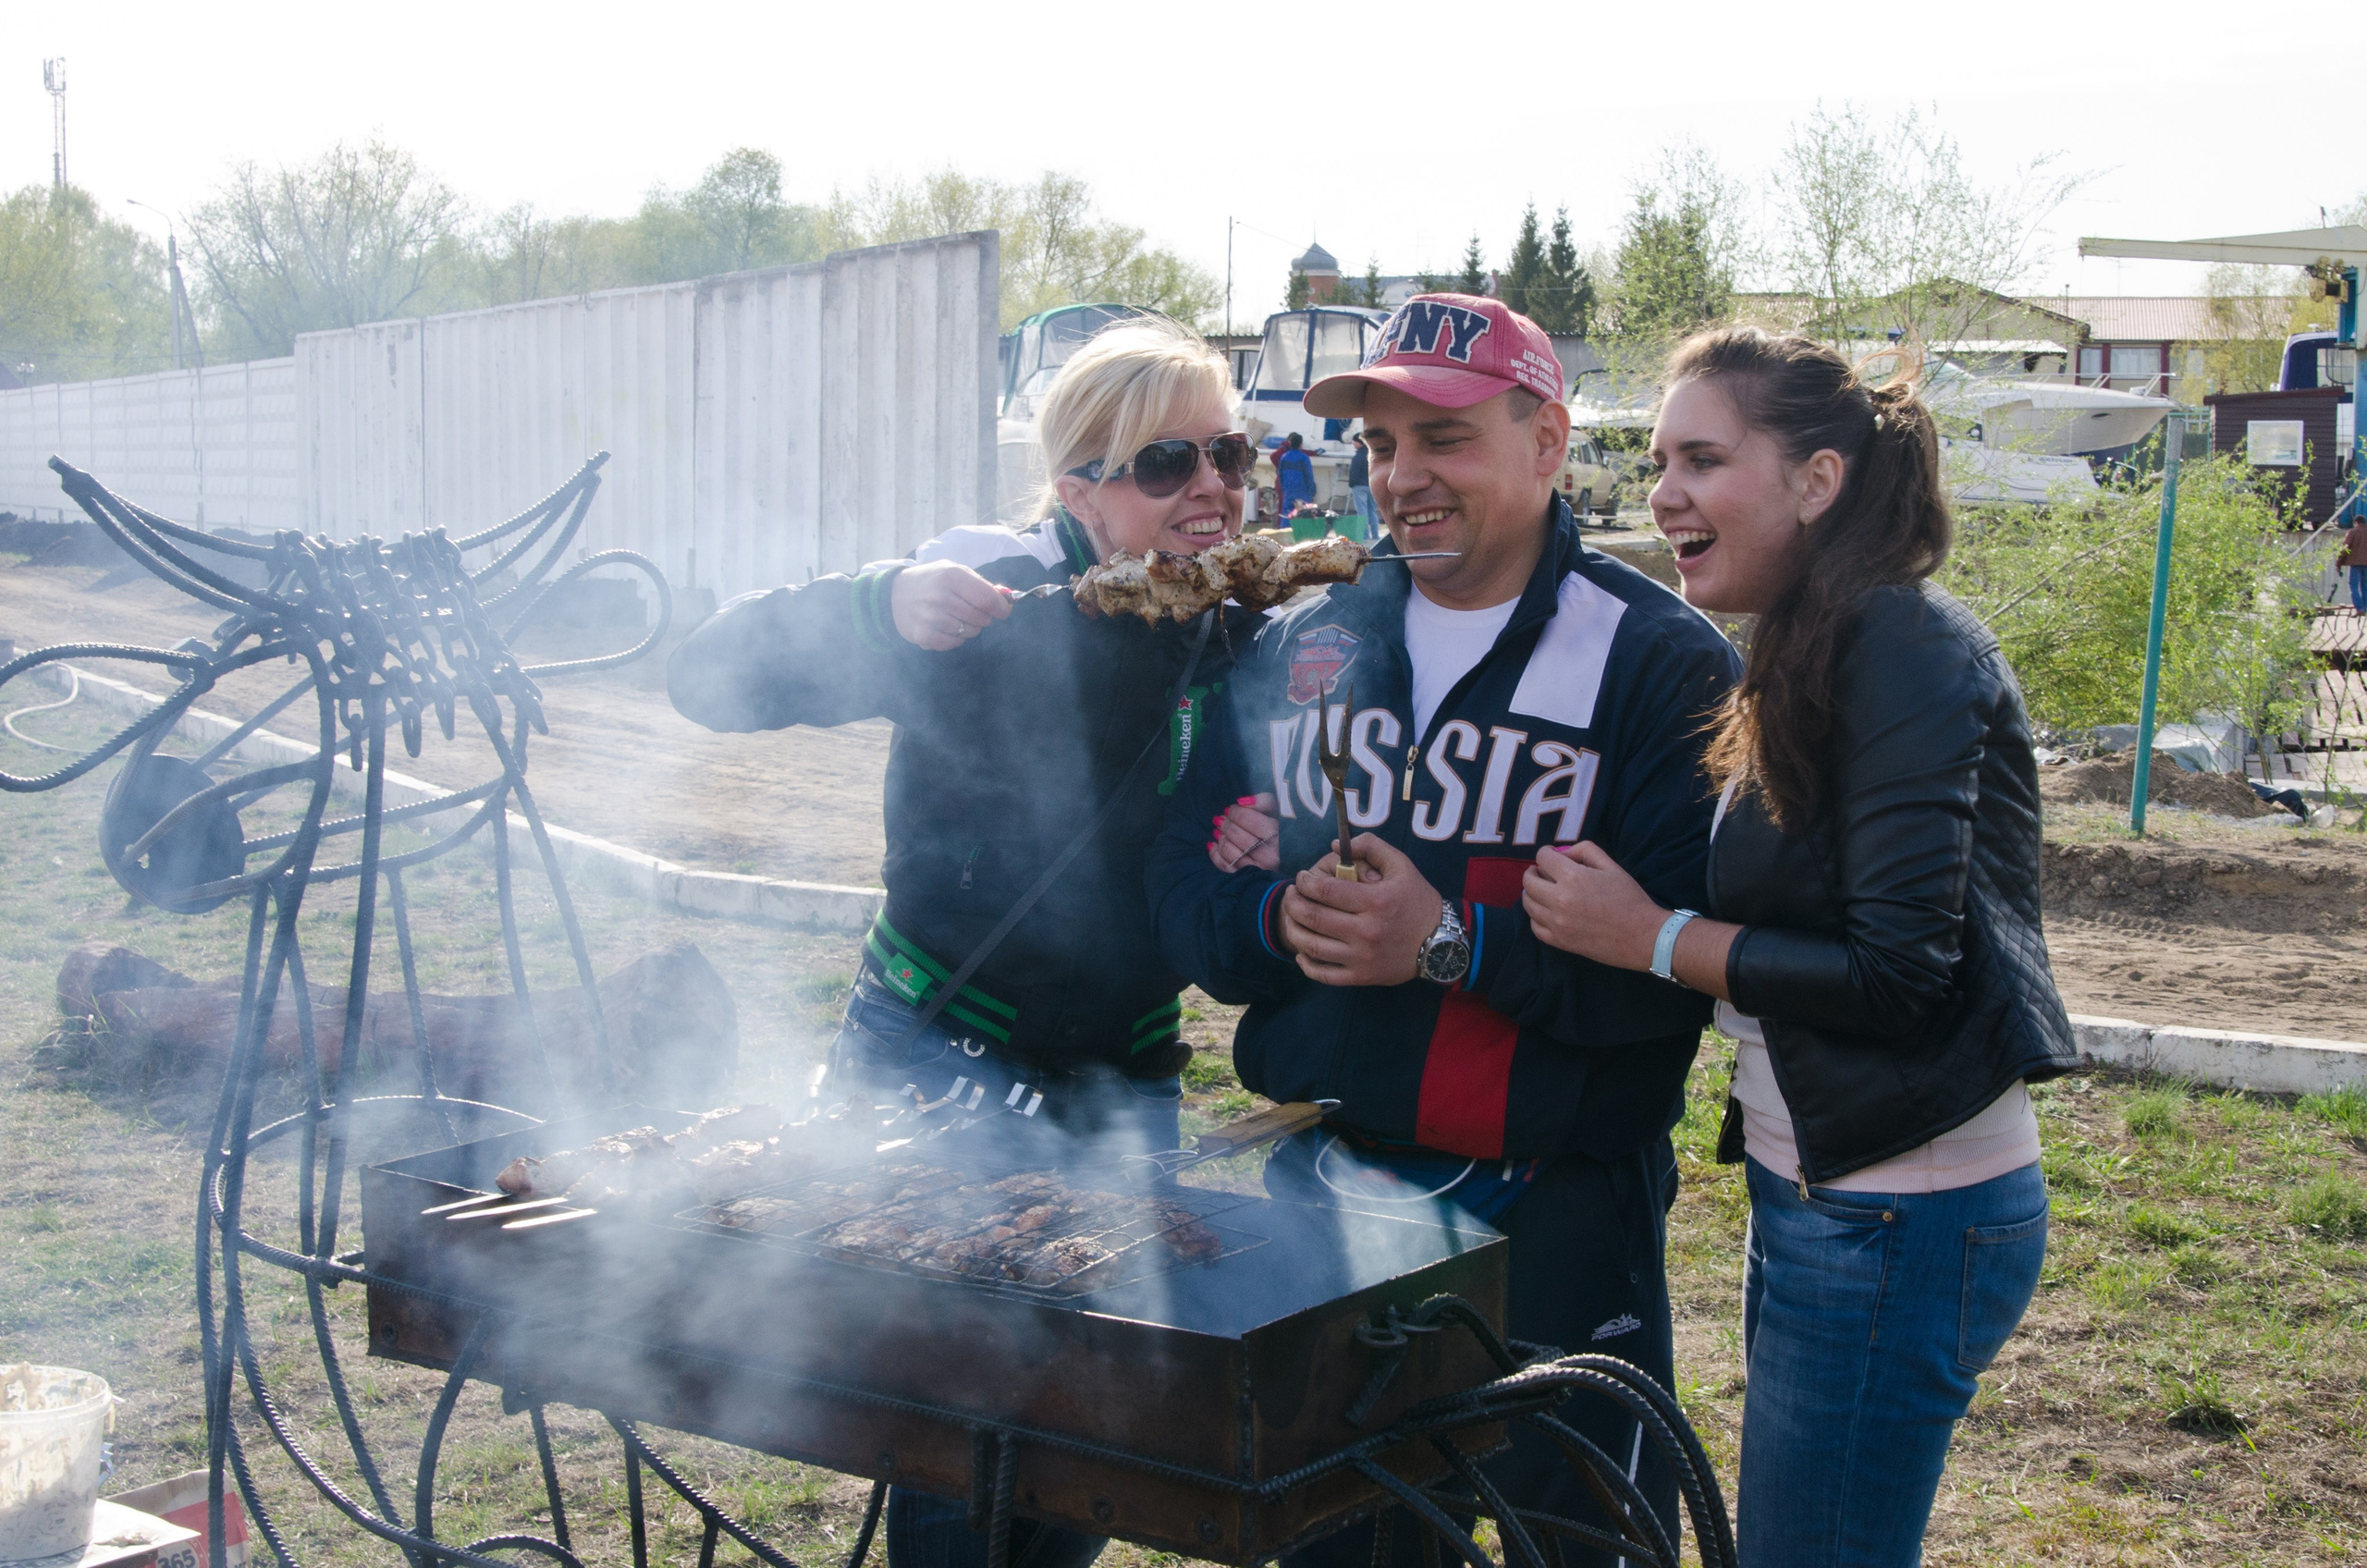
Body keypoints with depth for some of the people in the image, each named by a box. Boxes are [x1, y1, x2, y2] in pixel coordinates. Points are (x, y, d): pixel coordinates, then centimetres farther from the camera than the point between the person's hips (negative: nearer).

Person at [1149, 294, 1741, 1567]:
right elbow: (1185, 890, 6)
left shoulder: (1658, 660, -8)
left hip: (1557, 1217, -5)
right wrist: (1282, 918, -15)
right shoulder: (1298, 648, 8)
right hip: (1317, 1193, 5)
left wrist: (1451, 941, -25)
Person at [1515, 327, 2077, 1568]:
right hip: (1818, 1189, 10)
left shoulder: (1902, 650, -17)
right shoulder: (1809, 660, 12)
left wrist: (1650, 936, -15)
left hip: (1898, 1222, -10)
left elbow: (1903, 970, -22)